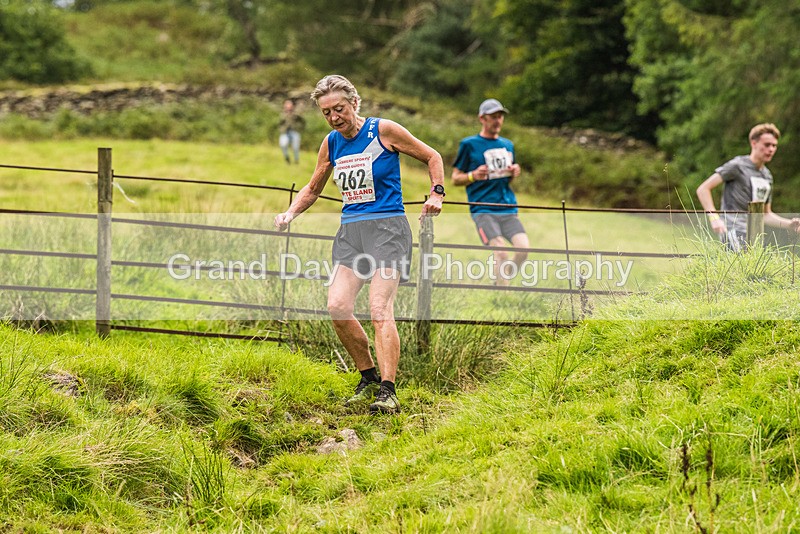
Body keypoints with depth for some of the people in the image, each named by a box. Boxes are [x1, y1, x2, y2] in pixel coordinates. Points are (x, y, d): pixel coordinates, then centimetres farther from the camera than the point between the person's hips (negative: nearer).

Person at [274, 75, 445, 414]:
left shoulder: (383, 130, -4)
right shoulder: (330, 144, 12)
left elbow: (432, 157, 7)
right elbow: (313, 189, 26)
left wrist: (436, 194, -5)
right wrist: (290, 214, 10)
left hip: (387, 227, -5)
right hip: (350, 230, 5)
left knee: (380, 308, -20)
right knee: (337, 306, -12)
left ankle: (387, 392, -22)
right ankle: (369, 377, 6)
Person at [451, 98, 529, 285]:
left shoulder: (508, 145, 19)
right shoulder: (469, 144, 3)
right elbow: (455, 179, 6)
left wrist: (514, 173, 6)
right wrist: (474, 175, -14)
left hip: (508, 208, 5)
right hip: (483, 209, -5)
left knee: (523, 247, -15)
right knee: (500, 251, -21)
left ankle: (502, 283, 6)